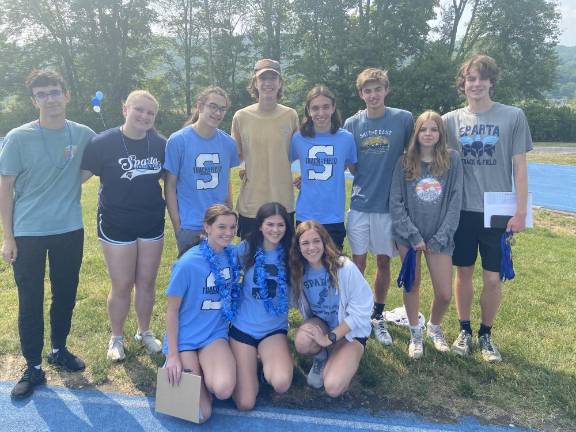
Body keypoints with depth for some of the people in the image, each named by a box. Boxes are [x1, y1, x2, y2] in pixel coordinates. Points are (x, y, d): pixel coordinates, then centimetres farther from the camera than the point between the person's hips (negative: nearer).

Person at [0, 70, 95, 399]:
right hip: (28, 234, -2)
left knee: (66, 295, 14)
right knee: (31, 301, 6)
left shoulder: (84, 135, -3)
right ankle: (33, 368, 22)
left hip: (70, 231, 2)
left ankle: (59, 349, 36)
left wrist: (70, 183, 0)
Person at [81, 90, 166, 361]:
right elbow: (80, 175, -8)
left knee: (147, 282, 13)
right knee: (122, 286, 6)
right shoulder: (103, 143, -10)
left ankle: (144, 332, 33)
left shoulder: (160, 144, 0)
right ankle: (116, 338, 28)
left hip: (152, 224, 3)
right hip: (116, 225, -3)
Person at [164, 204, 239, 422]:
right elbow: (172, 310, -10)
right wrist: (172, 355, -10)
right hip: (185, 339, -3)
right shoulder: (188, 263, -18)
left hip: (215, 335, 3)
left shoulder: (232, 255, -4)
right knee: (201, 415, -7)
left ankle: (205, 373, 8)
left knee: (223, 389, -27)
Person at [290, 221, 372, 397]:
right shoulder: (299, 271, -9)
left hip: (350, 330, -3)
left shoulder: (345, 267, -23)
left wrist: (330, 338, -20)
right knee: (302, 341, -32)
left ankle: (346, 360, 11)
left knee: (333, 388, -23)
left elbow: (361, 309, -20)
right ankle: (321, 359, 3)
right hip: (320, 323, 4)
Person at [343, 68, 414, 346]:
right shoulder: (352, 124, 2)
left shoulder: (403, 119, -3)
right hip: (360, 203, 1)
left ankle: (378, 317, 28)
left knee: (383, 262, 10)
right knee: (358, 263, 7)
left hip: (390, 203, 0)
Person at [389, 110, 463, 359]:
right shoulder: (405, 162, -2)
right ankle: (415, 334, 30)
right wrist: (414, 236, -10)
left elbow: (455, 202, -4)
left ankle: (434, 327, 32)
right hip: (408, 235, 0)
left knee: (445, 293, 1)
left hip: (439, 237, 0)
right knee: (412, 285, 8)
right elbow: (396, 203, -4)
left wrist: (439, 239, -8)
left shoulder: (452, 160, -3)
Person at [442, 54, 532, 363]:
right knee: (463, 273, 10)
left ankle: (486, 335, 25)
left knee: (493, 278, 4)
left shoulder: (513, 117, -1)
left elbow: (519, 166, -1)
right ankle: (464, 331, 28)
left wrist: (521, 211, -5)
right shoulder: (450, 120, 4)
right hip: (462, 210, 1)